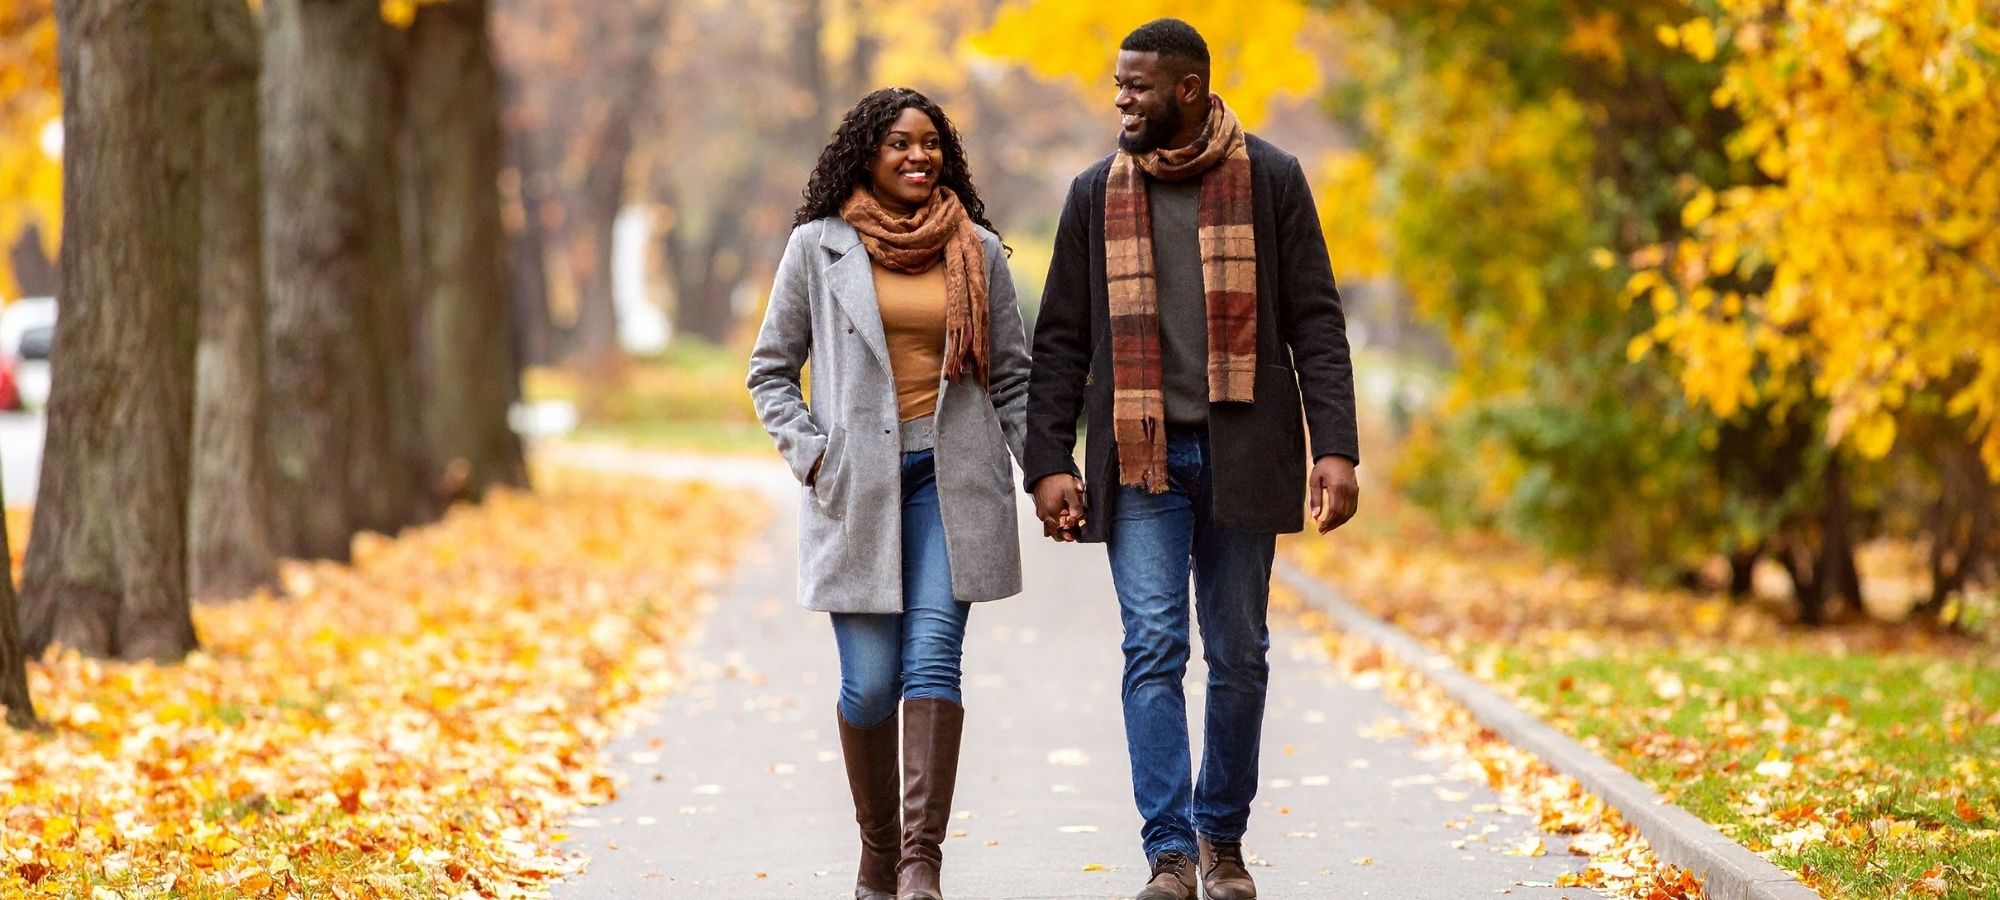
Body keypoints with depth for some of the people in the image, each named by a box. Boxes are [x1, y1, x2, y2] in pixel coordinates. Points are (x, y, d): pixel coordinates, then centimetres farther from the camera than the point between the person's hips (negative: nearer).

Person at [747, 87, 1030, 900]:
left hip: (951, 479, 1)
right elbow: (770, 370, 9)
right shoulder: (819, 247, 4)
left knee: (932, 658, -12)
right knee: (870, 680, -3)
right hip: (857, 488, -1)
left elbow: (1012, 375, 14)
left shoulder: (978, 252, 9)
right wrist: (810, 457, -3)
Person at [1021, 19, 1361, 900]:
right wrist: (1047, 462, -1)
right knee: (1153, 647, -8)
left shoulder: (1271, 180, 2)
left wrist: (1335, 447, -9)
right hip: (1140, 461, 1)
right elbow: (1061, 341, 8)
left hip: (1241, 454, 0)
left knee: (1238, 653, 6)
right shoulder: (1096, 193, 7)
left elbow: (1316, 324, 1)